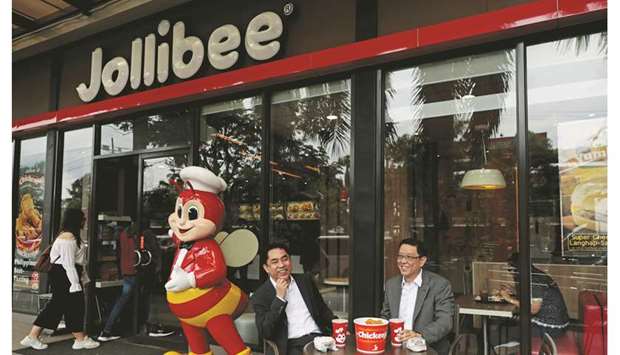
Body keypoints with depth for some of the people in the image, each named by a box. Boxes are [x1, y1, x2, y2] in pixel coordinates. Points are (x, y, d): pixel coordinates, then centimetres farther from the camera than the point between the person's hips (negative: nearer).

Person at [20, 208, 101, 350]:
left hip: (59, 274, 11)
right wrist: (75, 283, -22)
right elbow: (68, 263, -22)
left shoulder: (65, 235, 15)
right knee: (74, 305, 0)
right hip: (65, 275, -11)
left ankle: (32, 337, 17)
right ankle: (81, 339, 12)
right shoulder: (69, 238, -18)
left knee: (57, 305, 13)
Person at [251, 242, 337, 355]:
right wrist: (279, 297, -11)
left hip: (318, 337, 3)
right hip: (291, 346, -3)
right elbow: (265, 332, -9)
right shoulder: (260, 296, 1)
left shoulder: (305, 280, 13)